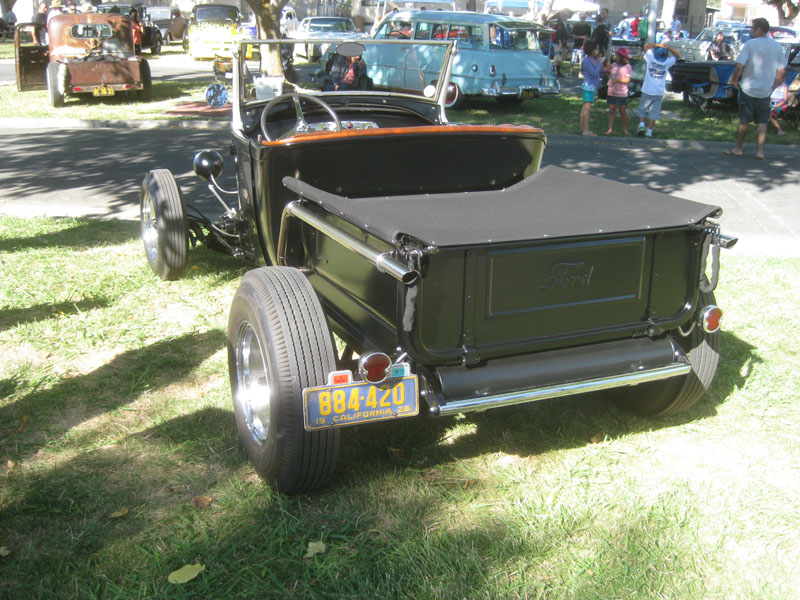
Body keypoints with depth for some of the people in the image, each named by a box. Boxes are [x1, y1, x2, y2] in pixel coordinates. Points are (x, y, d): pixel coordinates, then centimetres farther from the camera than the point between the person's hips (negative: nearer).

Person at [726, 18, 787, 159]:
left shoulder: (749, 44, -10)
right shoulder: (777, 46, 3)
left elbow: (739, 66, -19)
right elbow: (781, 71, 5)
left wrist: (734, 80, -4)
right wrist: (774, 86, 15)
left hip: (748, 88, -3)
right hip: (765, 91, 3)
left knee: (744, 121, 7)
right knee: (762, 122, 9)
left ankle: (738, 148, 16)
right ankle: (760, 150, 2)